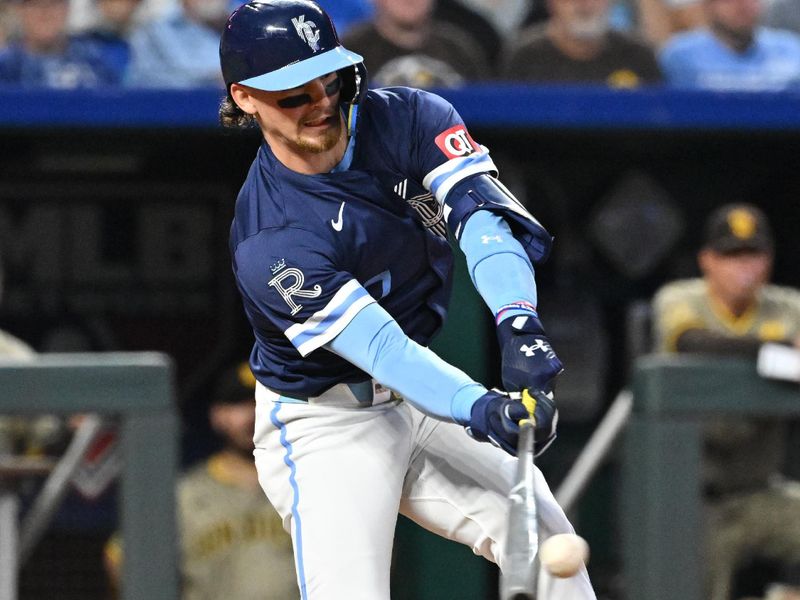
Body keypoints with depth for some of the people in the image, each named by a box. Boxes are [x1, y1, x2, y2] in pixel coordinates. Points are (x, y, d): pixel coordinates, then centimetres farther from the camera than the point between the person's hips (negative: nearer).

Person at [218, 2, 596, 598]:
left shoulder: (406, 119, -10)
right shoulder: (269, 242, -25)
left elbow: (479, 212, -26)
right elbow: (380, 346, -34)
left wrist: (518, 321, -45)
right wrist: (478, 409, -51)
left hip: (422, 399, 6)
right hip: (326, 429, -6)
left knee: (551, 548, 1)